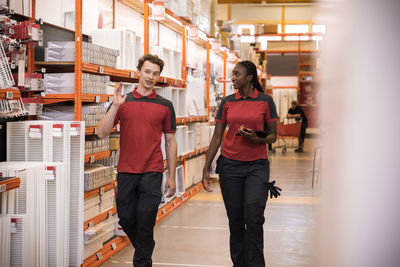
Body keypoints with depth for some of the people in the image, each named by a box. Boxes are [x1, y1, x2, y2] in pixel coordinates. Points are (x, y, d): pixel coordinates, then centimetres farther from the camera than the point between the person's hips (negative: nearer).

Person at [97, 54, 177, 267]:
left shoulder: (165, 105, 5)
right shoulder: (122, 102, 5)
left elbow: (170, 141, 7)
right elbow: (102, 133, -3)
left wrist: (172, 177, 3)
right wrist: (115, 106, -16)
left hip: (152, 172, -2)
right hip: (126, 170, 2)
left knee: (145, 220, -6)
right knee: (126, 218, 10)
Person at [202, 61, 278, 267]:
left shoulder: (265, 101, 0)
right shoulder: (227, 102, 6)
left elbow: (272, 136, 4)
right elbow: (217, 137, 7)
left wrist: (256, 139, -17)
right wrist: (206, 168, 3)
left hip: (257, 166, -2)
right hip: (230, 165, 2)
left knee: (254, 217, -13)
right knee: (235, 219, 7)